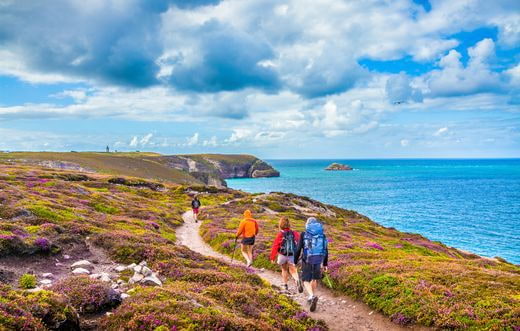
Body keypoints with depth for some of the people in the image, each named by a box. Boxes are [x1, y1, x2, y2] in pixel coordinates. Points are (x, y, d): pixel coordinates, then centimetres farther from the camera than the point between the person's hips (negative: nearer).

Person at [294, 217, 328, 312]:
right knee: (314, 279, 22)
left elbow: (298, 249, -6)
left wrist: (295, 261, 4)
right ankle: (312, 298, 31)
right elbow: (326, 251, 7)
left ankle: (312, 296, -19)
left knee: (306, 280, 5)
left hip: (307, 261, -3)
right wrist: (325, 264, 17)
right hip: (318, 261, 3)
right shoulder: (322, 235, 5)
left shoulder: (303, 234, -4)